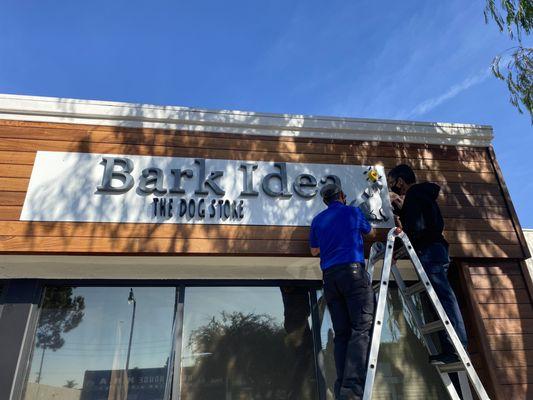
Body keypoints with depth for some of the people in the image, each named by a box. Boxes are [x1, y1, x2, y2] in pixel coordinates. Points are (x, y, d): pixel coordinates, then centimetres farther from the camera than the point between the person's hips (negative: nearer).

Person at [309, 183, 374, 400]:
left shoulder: (318, 220, 18)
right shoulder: (353, 212, 10)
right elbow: (369, 232, 28)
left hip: (329, 276, 4)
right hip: (353, 270, -4)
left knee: (341, 333, 5)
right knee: (361, 329, -9)